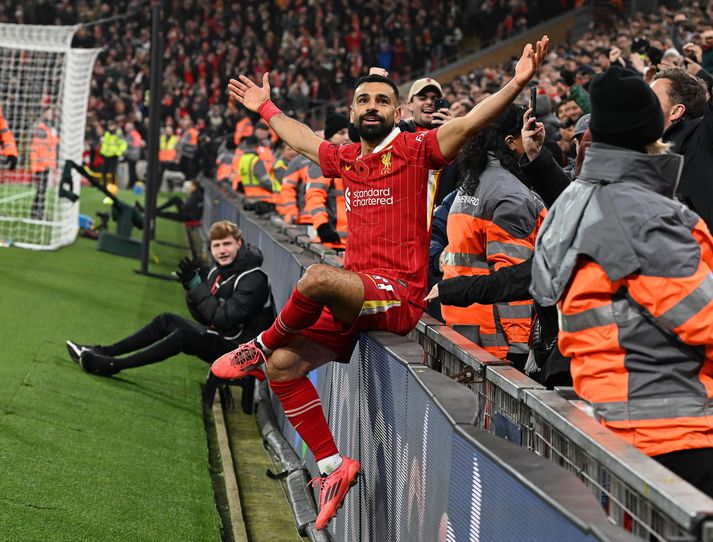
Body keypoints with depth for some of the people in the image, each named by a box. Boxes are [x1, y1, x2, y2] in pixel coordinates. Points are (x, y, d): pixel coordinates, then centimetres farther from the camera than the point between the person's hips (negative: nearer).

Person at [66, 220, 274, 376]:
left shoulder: (253, 280, -19)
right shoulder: (218, 272, 7)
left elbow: (225, 319, -27)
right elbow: (203, 317, 7)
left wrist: (197, 286, -25)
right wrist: (192, 289, -12)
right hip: (219, 337, 9)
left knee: (183, 336, -25)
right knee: (166, 321, 5)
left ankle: (112, 365, -20)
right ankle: (104, 353, 7)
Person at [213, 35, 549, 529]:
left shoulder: (414, 150, -3)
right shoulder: (346, 158, 15)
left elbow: (468, 124, -18)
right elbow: (302, 139, 37)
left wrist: (516, 84, -32)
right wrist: (266, 108, 48)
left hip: (398, 297, -7)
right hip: (353, 299, 7)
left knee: (318, 278, -34)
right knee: (285, 365, -6)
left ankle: (262, 343, -5)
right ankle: (332, 466, 3)